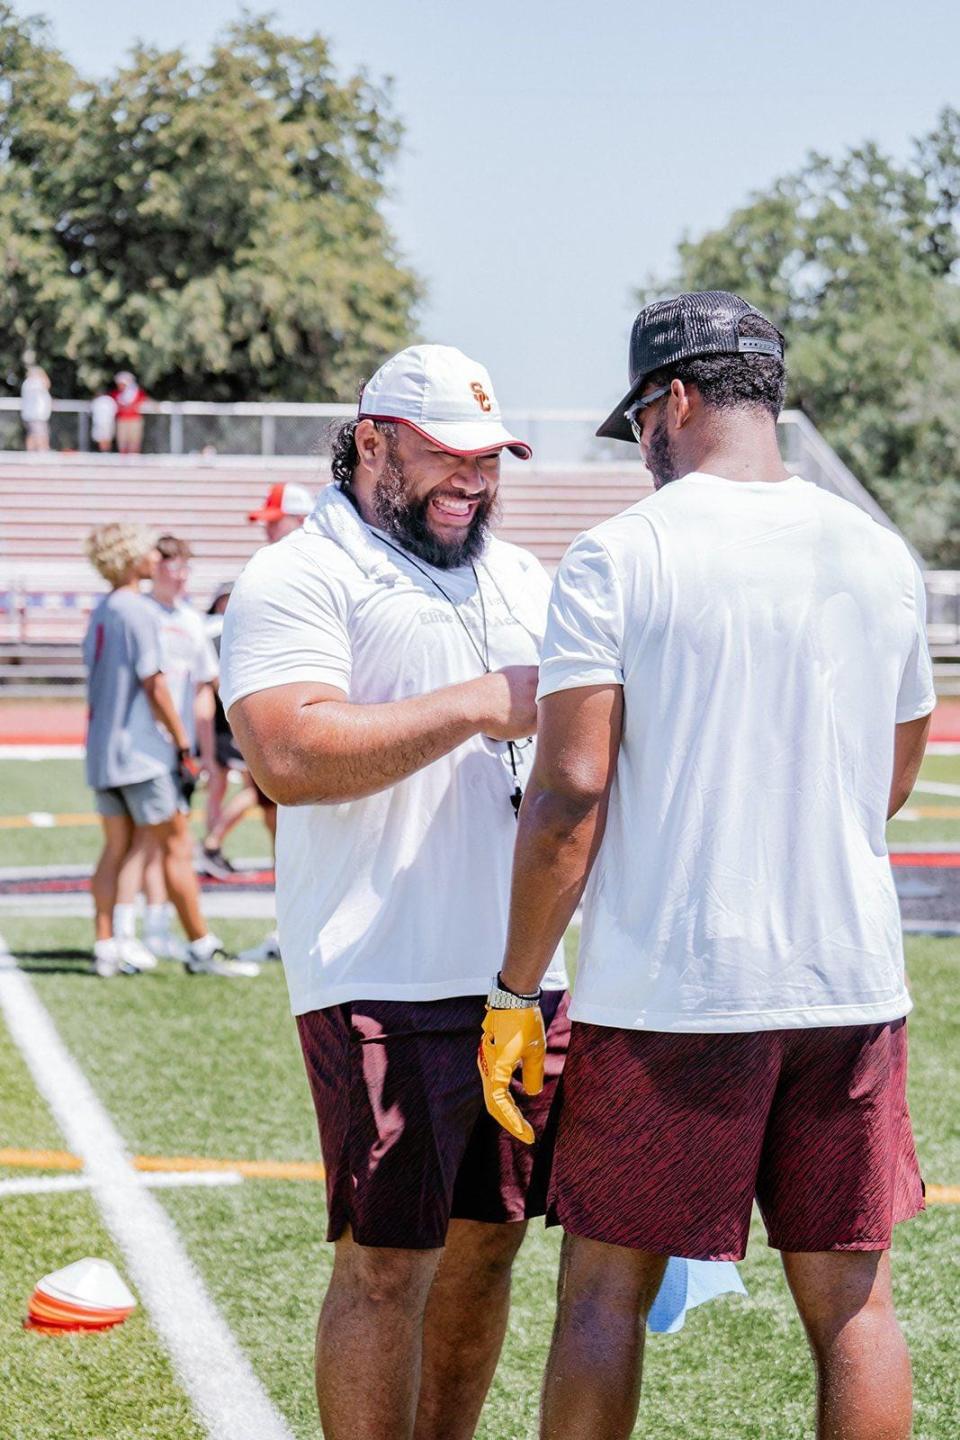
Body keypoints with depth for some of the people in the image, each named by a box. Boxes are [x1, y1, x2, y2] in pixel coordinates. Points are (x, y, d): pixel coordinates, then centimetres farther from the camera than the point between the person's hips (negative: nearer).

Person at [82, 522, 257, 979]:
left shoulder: (101, 611, 12)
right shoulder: (139, 611, -13)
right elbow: (153, 683, -16)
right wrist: (183, 746, -11)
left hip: (102, 750, 8)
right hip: (141, 751, -8)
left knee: (115, 848, 9)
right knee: (175, 846, -3)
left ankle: (106, 949, 6)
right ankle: (202, 949, 0)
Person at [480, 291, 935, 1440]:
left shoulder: (618, 557, -7)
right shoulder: (880, 556, 8)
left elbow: (569, 795, -13)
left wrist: (516, 991, -6)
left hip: (663, 990, -4)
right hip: (852, 979, 4)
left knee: (604, 1287, 8)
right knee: (851, 1298, 9)